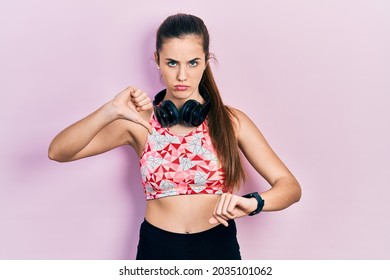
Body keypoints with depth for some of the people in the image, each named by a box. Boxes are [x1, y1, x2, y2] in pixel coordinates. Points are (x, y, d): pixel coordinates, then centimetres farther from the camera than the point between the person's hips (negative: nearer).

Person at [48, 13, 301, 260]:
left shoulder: (231, 121, -5)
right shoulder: (141, 121, -5)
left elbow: (290, 186, -9)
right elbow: (58, 152, -14)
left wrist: (252, 203, -30)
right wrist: (110, 112, -30)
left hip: (218, 251, 0)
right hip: (158, 251, 0)